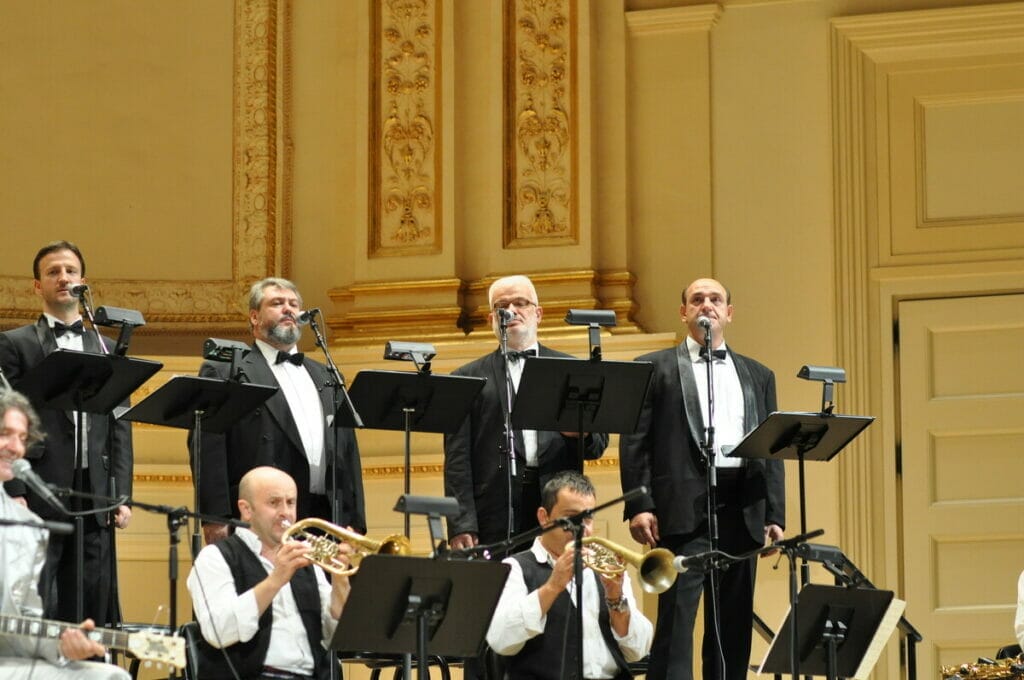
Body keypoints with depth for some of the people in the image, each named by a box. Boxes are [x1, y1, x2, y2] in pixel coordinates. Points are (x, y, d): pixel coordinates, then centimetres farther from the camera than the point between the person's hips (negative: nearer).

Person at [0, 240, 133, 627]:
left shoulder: (107, 349, 17)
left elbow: (120, 429, 14)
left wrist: (122, 496, 5)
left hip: (94, 500, 4)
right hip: (39, 497, -4)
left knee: (91, 613, 3)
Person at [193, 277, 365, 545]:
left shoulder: (325, 377, 24)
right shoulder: (226, 373, 5)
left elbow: (347, 450, 21)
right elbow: (208, 448, -5)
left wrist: (353, 521, 12)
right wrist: (216, 519, -16)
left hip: (326, 522, 5)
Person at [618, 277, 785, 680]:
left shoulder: (758, 376, 19)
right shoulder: (654, 369, 8)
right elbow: (634, 442, 1)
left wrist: (775, 516, 6)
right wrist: (639, 506, -10)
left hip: (742, 511, 4)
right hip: (684, 508, -4)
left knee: (734, 625, 5)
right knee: (676, 619, -10)